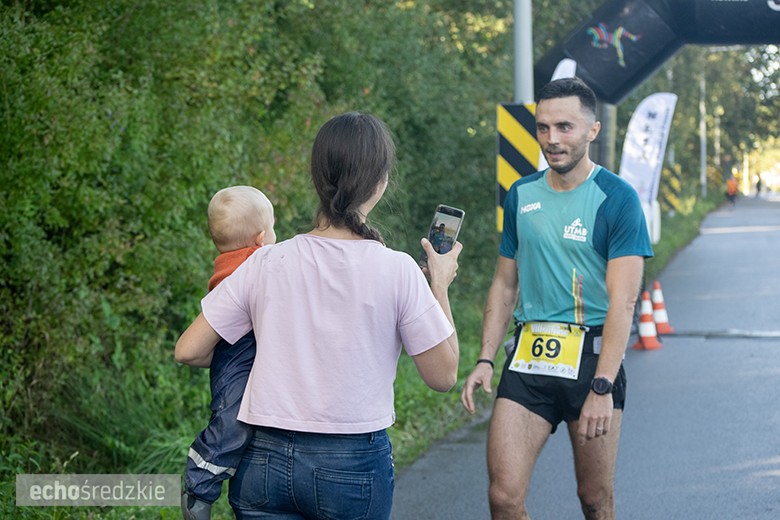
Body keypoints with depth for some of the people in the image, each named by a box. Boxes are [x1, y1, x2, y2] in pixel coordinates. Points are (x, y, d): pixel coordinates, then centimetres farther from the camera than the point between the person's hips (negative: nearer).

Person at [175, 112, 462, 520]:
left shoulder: (266, 264, -3)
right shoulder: (396, 271, -10)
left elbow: (189, 351, 1)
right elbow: (443, 375, -1)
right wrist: (440, 285, 10)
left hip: (265, 461, 2)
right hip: (354, 465, -2)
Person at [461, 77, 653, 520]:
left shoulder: (617, 199, -7)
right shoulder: (522, 195, 9)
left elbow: (623, 300, -14)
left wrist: (602, 387, -21)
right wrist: (486, 360, 6)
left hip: (593, 356, -3)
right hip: (529, 357, 4)